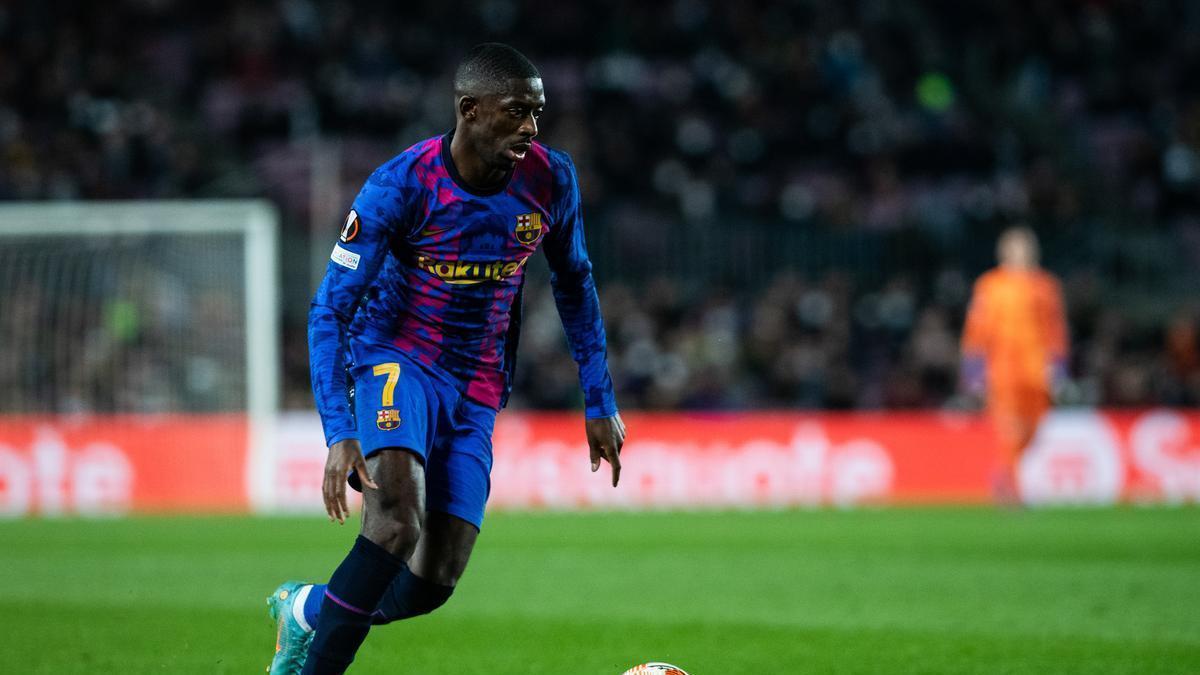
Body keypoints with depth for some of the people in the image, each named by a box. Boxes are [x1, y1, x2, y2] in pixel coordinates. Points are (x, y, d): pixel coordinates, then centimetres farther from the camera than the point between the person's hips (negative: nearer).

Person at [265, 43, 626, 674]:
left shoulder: (551, 180, -7)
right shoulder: (401, 185, -19)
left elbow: (574, 284, 12)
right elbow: (329, 309, -16)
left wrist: (600, 402, 10)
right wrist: (339, 432, -27)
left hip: (476, 392, 4)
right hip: (396, 360, -4)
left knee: (435, 582, -4)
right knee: (398, 521, -32)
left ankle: (305, 610, 24)